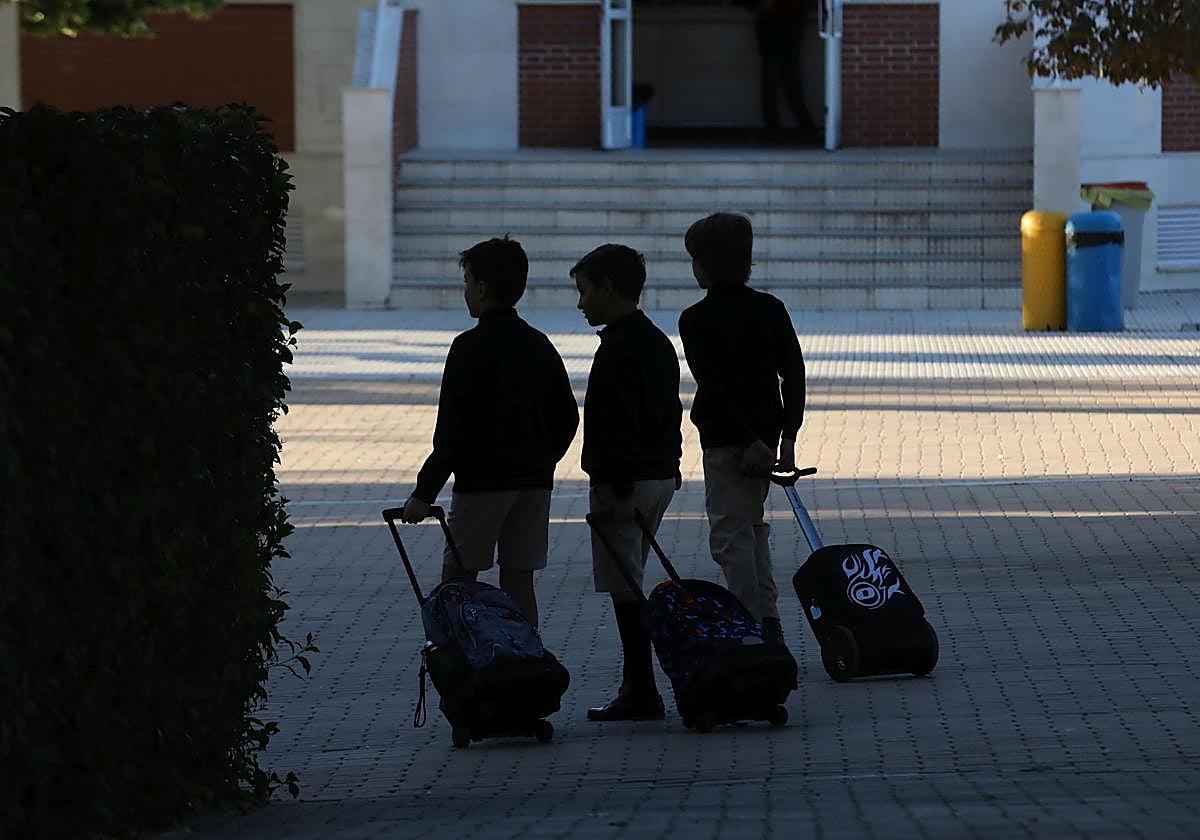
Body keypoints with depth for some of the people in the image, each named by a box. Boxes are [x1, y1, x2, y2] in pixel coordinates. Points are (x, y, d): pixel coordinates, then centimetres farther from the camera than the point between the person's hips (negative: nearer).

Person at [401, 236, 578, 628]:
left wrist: (425, 492, -12)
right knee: (519, 581, 8)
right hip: (534, 481, 6)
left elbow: (453, 428, -15)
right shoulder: (540, 346, 10)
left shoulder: (472, 347, -11)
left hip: (482, 480, -6)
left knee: (457, 578, 2)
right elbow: (568, 417, 15)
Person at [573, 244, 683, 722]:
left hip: (623, 481, -10)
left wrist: (621, 489, -21)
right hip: (661, 476, 10)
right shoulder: (658, 342, 14)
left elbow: (622, 425, -21)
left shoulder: (617, 350, -16)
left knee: (625, 590, -6)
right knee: (630, 585, 14)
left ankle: (642, 695, -7)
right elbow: (670, 412, 18)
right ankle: (636, 690, 16)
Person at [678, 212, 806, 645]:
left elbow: (715, 382, -18)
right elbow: (794, 374, 0)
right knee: (753, 526, 19)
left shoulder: (696, 320, -10)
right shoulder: (771, 309, 6)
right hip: (768, 431, 6)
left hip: (724, 441, -6)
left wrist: (748, 441, -18)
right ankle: (770, 622, 15)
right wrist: (787, 437, -3)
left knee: (731, 534, 0)